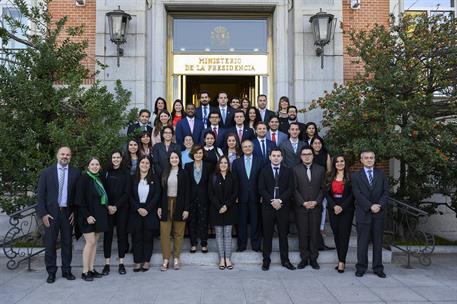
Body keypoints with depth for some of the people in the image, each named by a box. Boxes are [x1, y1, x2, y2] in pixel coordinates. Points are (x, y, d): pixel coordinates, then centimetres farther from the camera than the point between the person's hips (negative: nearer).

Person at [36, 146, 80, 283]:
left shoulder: (76, 172, 1)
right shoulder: (46, 172, 1)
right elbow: (40, 194, -1)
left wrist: (75, 211, -3)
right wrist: (43, 214, -7)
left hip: (68, 213, 1)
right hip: (51, 213, -1)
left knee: (67, 243, 9)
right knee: (50, 243, 6)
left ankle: (66, 270, 21)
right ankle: (51, 272, 19)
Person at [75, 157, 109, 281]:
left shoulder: (99, 179, 13)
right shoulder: (83, 179, -8)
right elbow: (80, 200, -13)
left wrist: (106, 208, 8)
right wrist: (87, 215, -18)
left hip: (99, 215, 7)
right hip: (88, 216, -7)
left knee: (95, 242, 8)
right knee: (90, 242, -8)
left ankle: (91, 269, 14)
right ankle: (85, 271, 1)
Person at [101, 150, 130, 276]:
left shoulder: (126, 174, 5)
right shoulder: (106, 173, 6)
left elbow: (127, 193, 0)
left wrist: (116, 206, -10)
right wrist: (108, 206, -10)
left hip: (122, 208, 0)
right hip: (107, 208, 0)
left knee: (122, 234, 2)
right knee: (108, 234, 1)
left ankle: (121, 263, 9)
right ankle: (107, 264, 7)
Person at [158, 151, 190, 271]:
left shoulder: (183, 173, 0)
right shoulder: (165, 173, 8)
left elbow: (187, 192, -2)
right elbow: (161, 191, 8)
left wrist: (186, 208, -8)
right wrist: (160, 207, 2)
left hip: (179, 205, -2)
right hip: (166, 205, 2)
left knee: (178, 233, 5)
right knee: (164, 233, 0)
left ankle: (176, 258, 14)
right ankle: (165, 259, 8)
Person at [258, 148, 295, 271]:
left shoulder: (288, 171, 8)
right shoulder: (264, 171, 7)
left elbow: (290, 189, 0)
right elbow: (261, 189, -1)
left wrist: (280, 200, -13)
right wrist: (272, 201, -13)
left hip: (283, 207, 1)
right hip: (267, 207, 0)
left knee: (283, 234, 6)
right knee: (267, 235, 4)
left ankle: (285, 260, 16)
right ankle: (266, 260, 13)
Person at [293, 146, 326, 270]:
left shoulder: (320, 170, 8)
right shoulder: (295, 170, 3)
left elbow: (322, 188, 5)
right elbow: (294, 189, -1)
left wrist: (316, 202, -7)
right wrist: (303, 203, -10)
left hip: (316, 207, 1)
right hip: (301, 208, -1)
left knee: (314, 233, 4)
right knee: (302, 234, 3)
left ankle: (313, 259, 14)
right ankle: (304, 258, 13)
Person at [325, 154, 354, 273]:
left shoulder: (350, 177, 1)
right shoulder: (330, 177, 10)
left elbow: (352, 194, -5)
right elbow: (327, 193, 5)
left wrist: (342, 207, -13)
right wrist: (334, 206, -10)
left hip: (346, 209, -3)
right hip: (333, 209, 3)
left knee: (344, 234, -6)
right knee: (336, 234, 4)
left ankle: (341, 261, -4)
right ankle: (341, 261, 11)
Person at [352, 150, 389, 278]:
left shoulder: (381, 174, 12)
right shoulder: (356, 175, 3)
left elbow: (386, 191, 5)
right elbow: (357, 194, -6)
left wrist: (379, 205, -10)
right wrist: (370, 206, -15)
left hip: (379, 213, 2)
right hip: (363, 213, -2)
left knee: (378, 241, 7)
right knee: (362, 242, 2)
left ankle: (378, 268, 16)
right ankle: (361, 268, 11)